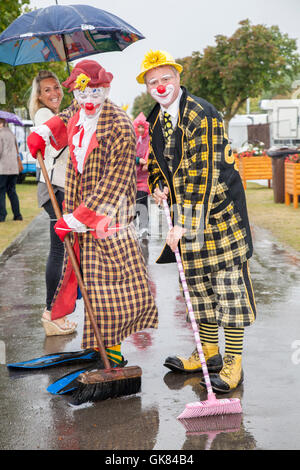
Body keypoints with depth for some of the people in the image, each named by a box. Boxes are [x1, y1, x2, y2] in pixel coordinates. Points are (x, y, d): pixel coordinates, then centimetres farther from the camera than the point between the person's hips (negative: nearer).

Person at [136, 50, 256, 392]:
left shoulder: (202, 115, -20)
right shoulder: (153, 121, 6)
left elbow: (205, 175, -25)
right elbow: (155, 161, 22)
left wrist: (184, 225, -27)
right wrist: (158, 187, -1)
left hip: (219, 209, -8)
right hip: (185, 210, 8)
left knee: (228, 282, -4)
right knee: (197, 281, 13)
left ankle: (233, 363, 3)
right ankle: (209, 352, 26)